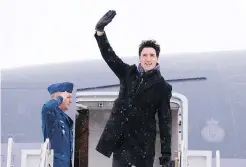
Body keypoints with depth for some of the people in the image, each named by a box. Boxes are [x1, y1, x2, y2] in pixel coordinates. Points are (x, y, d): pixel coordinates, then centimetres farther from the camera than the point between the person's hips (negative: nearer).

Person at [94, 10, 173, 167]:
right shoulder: (128, 73, 9)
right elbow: (109, 55, 5)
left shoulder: (162, 87, -1)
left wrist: (166, 152, -8)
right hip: (121, 138, 3)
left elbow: (165, 120, -2)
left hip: (143, 142, -3)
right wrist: (100, 30, -11)